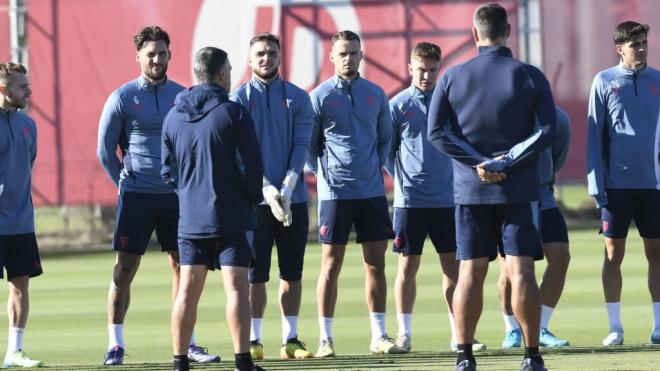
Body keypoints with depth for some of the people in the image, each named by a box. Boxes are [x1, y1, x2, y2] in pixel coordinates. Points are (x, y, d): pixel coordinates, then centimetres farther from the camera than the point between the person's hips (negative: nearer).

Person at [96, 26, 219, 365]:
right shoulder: (123, 98, -4)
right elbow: (105, 150, 1)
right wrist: (127, 183, 3)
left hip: (176, 196, 3)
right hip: (136, 197, -3)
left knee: (182, 266, 4)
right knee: (124, 269, -3)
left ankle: (187, 344, 11)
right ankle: (115, 345, 3)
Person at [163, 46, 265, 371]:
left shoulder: (174, 116, 6)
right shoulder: (233, 113, -10)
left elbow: (167, 170, 12)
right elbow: (252, 167, -10)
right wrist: (253, 198, 7)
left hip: (190, 218, 5)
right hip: (232, 216, -5)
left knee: (188, 290, 8)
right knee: (236, 287, -4)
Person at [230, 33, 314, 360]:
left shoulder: (298, 98, 7)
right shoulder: (239, 100, 2)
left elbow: (301, 145, -1)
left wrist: (288, 186, -15)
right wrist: (267, 189, -17)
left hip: (293, 198, 2)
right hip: (255, 199, -2)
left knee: (292, 272, 5)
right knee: (256, 274, -2)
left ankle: (290, 340, 10)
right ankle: (253, 341, 3)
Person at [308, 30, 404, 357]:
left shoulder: (375, 94, 8)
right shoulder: (320, 96, -2)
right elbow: (307, 145, 2)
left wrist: (376, 167, 6)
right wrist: (323, 173, -5)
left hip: (372, 191, 3)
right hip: (334, 192, -3)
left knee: (375, 262, 4)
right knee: (331, 264, -2)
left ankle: (379, 336, 9)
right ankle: (325, 339, 2)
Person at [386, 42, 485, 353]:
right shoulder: (398, 105, -1)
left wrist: (455, 175, 4)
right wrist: (402, 177, -1)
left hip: (446, 198, 2)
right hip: (409, 199, -2)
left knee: (453, 266, 2)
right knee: (408, 266, 1)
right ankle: (404, 333, 6)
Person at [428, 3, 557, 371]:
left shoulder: (453, 77, 2)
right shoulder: (530, 76, -2)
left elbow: (436, 131, -4)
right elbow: (547, 129, -8)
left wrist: (480, 161, -6)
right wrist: (506, 162, -9)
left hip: (470, 189, 1)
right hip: (519, 190, -1)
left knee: (470, 273, 4)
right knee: (522, 271, -2)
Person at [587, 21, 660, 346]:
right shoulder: (604, 82, 1)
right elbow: (595, 135, 0)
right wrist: (597, 185, -6)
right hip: (617, 183, -2)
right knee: (614, 252, 1)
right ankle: (615, 327, 7)